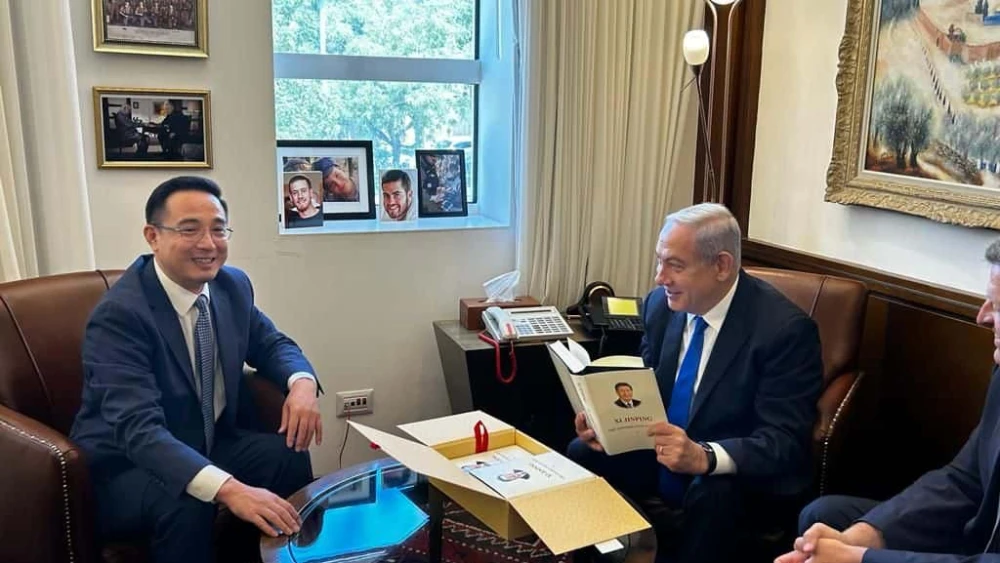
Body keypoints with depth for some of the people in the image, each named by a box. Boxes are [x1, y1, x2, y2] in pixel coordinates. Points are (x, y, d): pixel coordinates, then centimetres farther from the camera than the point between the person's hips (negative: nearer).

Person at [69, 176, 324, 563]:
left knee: (289, 456, -18)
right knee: (186, 503, -34)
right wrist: (230, 489, -49)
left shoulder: (233, 285, -4)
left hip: (210, 444, 6)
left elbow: (271, 344, 11)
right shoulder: (119, 314, -25)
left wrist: (302, 383, -15)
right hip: (126, 465, -6)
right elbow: (139, 430, -35)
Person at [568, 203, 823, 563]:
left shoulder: (784, 329, -20)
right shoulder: (661, 304, -3)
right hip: (661, 462, 6)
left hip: (740, 481, -5)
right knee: (581, 454, -15)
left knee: (712, 494, -36)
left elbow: (785, 442, -24)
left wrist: (704, 457, -41)